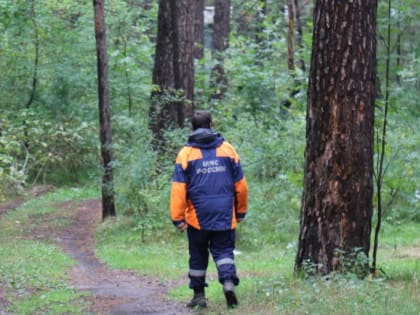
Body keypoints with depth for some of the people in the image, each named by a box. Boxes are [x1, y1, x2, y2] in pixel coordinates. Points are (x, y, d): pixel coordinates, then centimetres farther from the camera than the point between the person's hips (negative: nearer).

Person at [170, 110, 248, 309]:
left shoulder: (186, 153, -3)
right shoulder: (227, 149, 3)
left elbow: (178, 188, -8)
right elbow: (240, 184, 6)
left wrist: (177, 218, -6)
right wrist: (240, 211, 17)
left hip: (197, 217, -1)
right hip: (225, 216, 1)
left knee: (198, 255, 12)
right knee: (224, 251, 7)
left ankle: (199, 295, 16)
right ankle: (229, 281, -18)